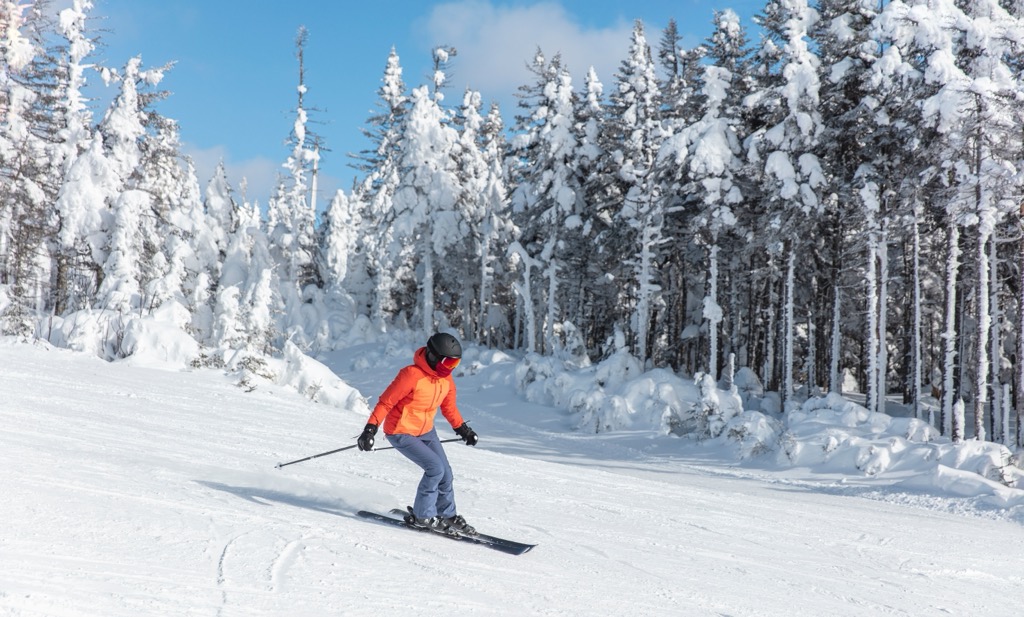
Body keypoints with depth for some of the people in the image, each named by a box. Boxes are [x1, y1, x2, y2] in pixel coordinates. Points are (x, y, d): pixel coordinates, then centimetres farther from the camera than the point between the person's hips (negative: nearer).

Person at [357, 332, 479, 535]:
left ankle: (447, 515, 22)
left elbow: (449, 406, 16)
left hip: (426, 431, 7)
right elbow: (386, 402, -20)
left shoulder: (446, 379, -2)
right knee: (435, 467, -18)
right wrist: (370, 428, -24)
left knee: (445, 472, 2)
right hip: (401, 433, -7)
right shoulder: (411, 375, -25)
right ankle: (422, 516, -2)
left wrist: (463, 429, 20)